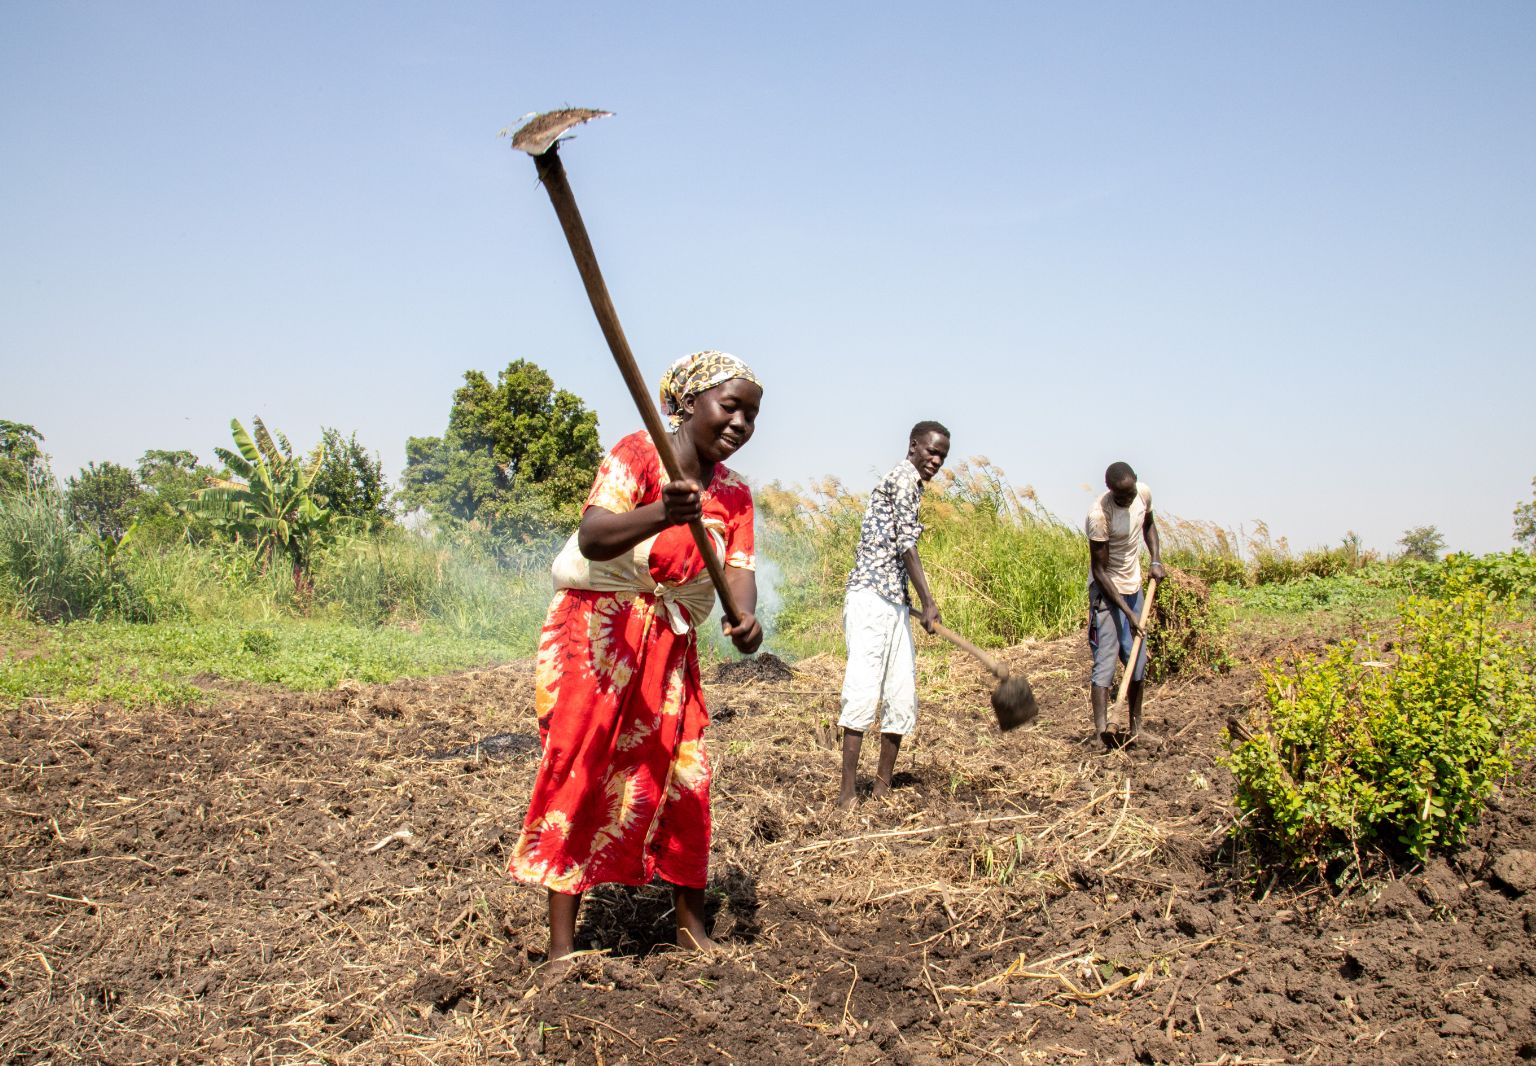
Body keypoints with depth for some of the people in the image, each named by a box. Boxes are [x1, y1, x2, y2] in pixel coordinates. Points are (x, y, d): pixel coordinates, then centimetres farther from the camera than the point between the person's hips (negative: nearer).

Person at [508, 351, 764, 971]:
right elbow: (593, 539, -29)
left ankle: (692, 930, 21)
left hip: (670, 647, 6)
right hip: (597, 633, -6)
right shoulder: (639, 453, -14)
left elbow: (739, 570, -9)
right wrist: (661, 514, -48)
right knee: (580, 773, -7)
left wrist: (745, 617, -32)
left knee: (682, 777, 6)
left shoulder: (734, 495, 5)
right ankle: (561, 947, -3)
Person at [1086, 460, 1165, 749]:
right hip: (1106, 590, -7)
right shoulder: (1099, 514, -27)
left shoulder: (1144, 493, -7)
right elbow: (1099, 571, -23)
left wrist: (1156, 560, 1)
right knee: (1106, 660, -12)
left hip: (1133, 586, 7)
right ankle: (1100, 732, -15)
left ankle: (1136, 729, 22)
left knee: (1138, 661, 10)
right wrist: (1128, 612, -23)